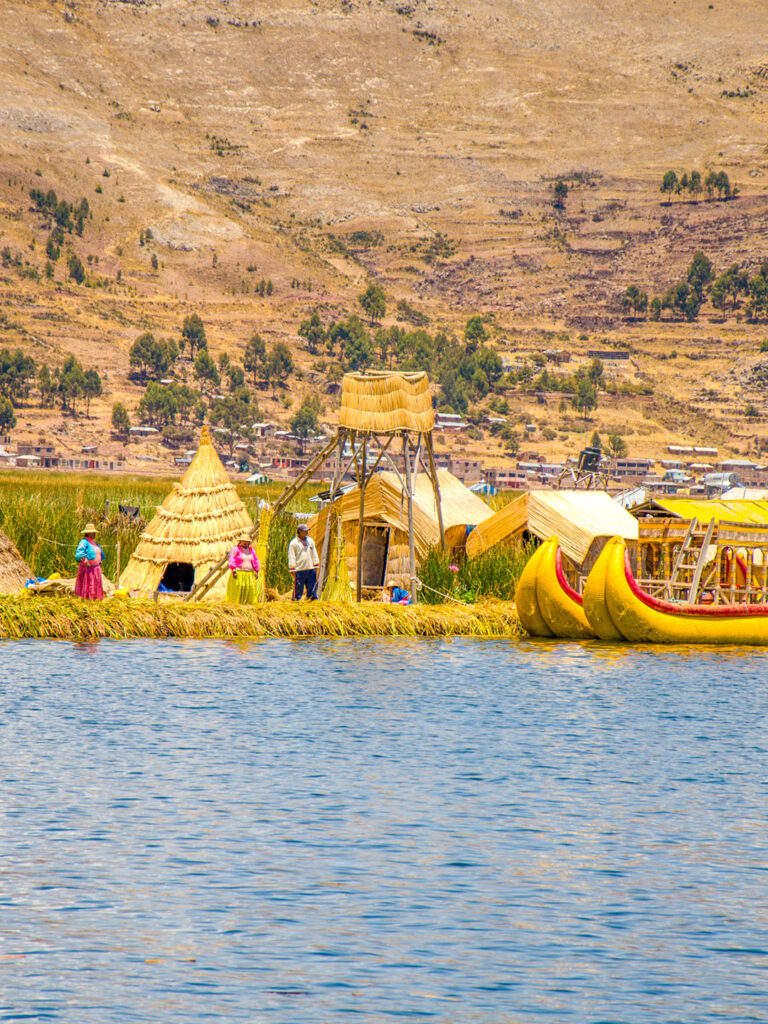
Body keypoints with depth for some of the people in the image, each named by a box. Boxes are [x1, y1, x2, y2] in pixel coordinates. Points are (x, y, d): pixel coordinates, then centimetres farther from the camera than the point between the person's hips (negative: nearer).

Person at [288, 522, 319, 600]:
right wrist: (292, 570, -8)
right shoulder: (294, 543, -1)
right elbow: (291, 557, -3)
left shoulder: (310, 541, 14)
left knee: (312, 588, 5)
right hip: (299, 570, -5)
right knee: (298, 588, -4)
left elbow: (314, 554, 18)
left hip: (310, 569, 5)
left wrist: (316, 567, 11)